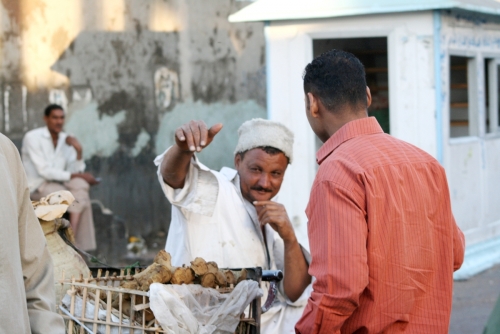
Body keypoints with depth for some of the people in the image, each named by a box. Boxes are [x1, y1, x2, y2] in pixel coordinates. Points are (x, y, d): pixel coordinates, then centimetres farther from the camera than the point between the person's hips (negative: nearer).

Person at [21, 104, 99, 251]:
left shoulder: (66, 140, 6)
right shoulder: (32, 137, -12)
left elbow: (75, 172, 2)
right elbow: (44, 171, -19)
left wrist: (79, 151, -15)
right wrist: (78, 175, -20)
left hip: (59, 184, 6)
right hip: (38, 187, -6)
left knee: (80, 185, -27)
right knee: (82, 199, -25)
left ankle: (72, 238, -29)